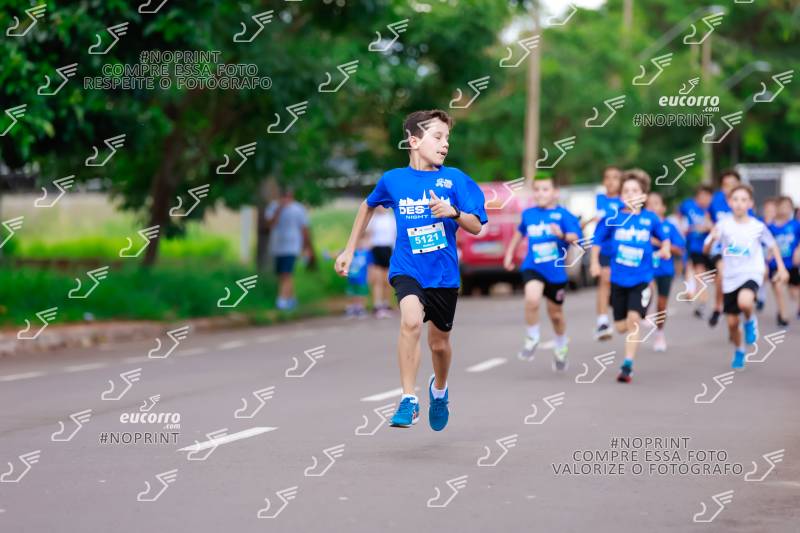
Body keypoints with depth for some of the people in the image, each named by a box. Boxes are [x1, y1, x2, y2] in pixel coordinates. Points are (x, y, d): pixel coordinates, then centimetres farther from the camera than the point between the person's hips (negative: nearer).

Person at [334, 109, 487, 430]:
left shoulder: (455, 180, -5)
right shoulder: (393, 180, -2)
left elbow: (476, 226, -7)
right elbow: (368, 206, 18)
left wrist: (453, 212, -28)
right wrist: (349, 250, 20)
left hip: (444, 273, 1)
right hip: (407, 268, -1)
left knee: (439, 343, 14)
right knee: (412, 320, -30)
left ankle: (439, 389, 48)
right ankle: (408, 400, -23)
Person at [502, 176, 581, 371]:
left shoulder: (563, 215, -8)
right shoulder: (528, 214, 5)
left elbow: (576, 237, -21)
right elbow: (520, 232, 25)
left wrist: (563, 235, -41)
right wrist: (509, 253, 25)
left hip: (556, 271, -1)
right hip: (533, 267, 1)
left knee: (555, 314, 14)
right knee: (532, 299, -28)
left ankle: (561, 349, 39)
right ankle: (532, 339, -6)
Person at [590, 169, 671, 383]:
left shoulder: (650, 219, -2)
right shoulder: (613, 218, -4)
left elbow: (663, 236, 14)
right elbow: (597, 239, 7)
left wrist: (665, 249, -5)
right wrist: (595, 262, 1)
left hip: (641, 278, -1)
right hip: (618, 278, 2)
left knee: (633, 319, -16)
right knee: (621, 326, 7)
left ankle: (628, 365, -10)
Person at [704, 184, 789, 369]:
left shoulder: (758, 226, -6)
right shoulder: (724, 224, -7)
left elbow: (772, 245, 11)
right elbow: (706, 250, -9)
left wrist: (781, 268, 6)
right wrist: (712, 239, -30)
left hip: (751, 274, -2)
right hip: (730, 277, 2)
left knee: (744, 301, -35)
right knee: (732, 322, 8)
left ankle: (750, 321, 0)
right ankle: (739, 352, 37)